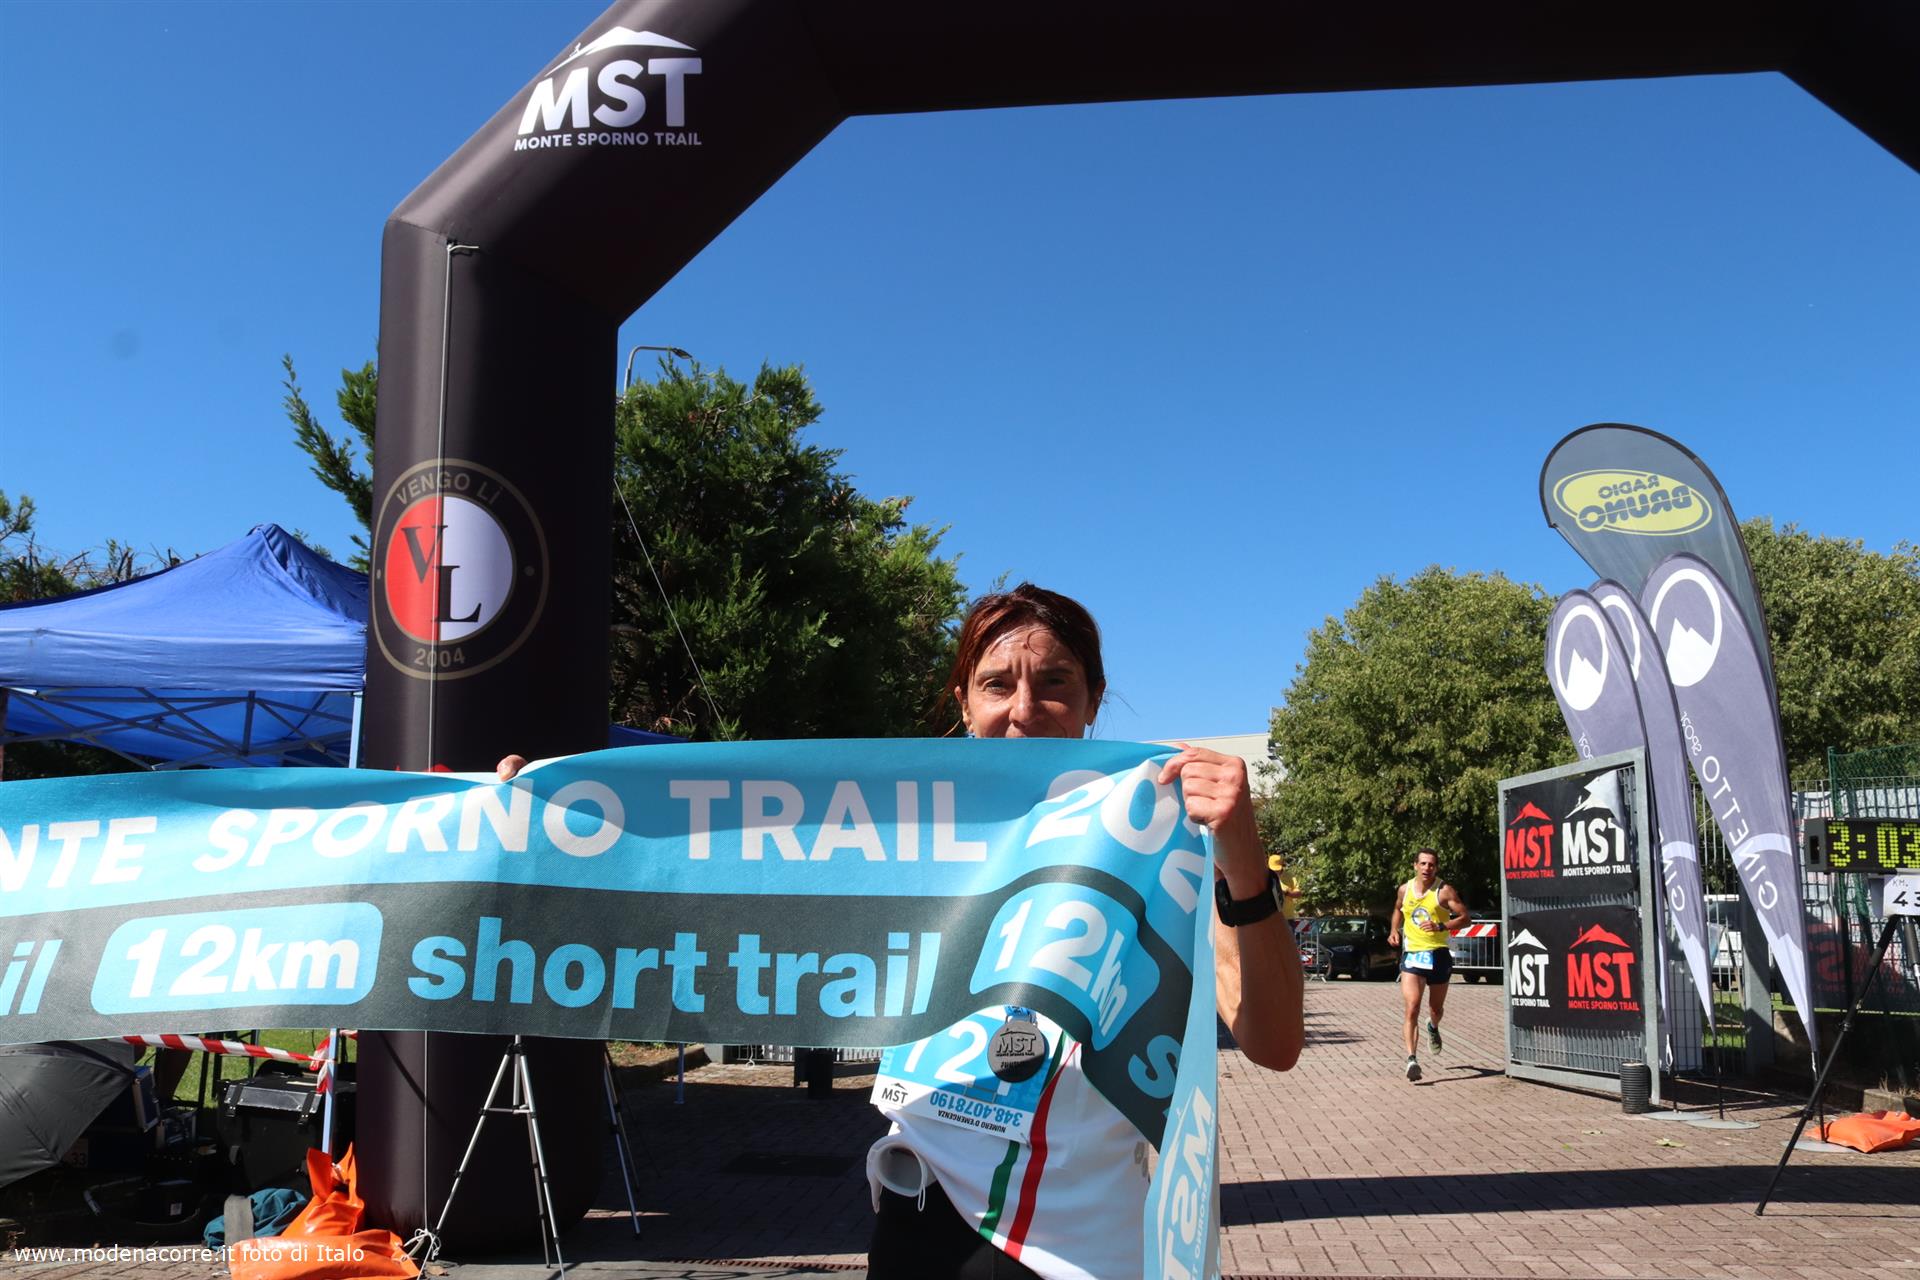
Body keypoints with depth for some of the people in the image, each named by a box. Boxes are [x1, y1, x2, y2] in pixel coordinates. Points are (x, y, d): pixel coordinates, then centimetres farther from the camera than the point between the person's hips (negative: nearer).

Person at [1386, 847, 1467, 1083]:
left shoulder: (1444, 891, -7)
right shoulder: (1405, 889, 4)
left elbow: (1464, 917, -10)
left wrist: (1440, 926, -23)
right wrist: (1393, 930, 10)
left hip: (1438, 955, -1)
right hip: (1412, 955, 1)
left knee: (1436, 1009, 17)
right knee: (1412, 1008, -16)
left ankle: (1433, 1028, 54)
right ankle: (1412, 1059, -20)